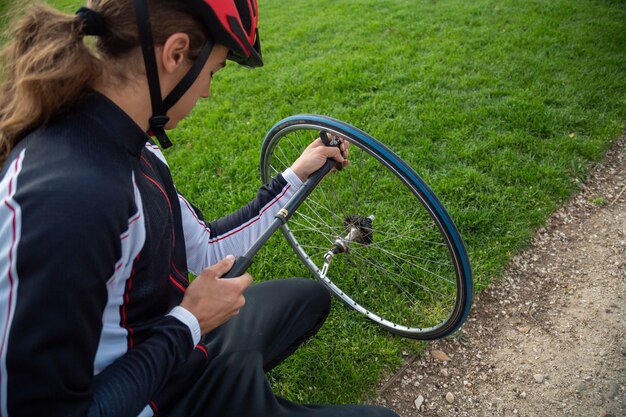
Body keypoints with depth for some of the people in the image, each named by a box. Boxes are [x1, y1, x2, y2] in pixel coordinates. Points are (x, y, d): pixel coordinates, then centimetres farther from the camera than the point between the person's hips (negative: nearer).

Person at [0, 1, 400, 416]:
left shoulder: (132, 149, -5)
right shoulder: (66, 201, -36)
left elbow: (207, 250, 6)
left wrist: (296, 175, 11)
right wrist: (187, 323, -20)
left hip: (177, 351, 8)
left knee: (311, 297, 26)